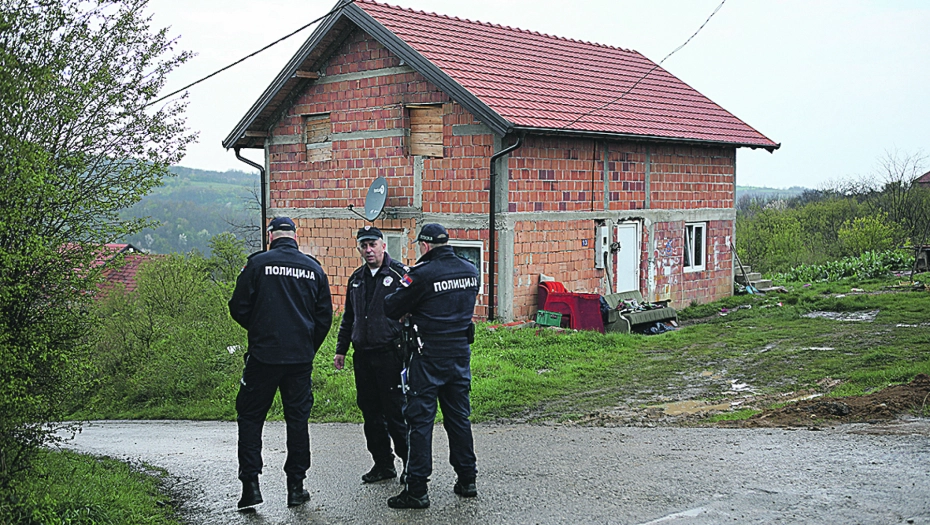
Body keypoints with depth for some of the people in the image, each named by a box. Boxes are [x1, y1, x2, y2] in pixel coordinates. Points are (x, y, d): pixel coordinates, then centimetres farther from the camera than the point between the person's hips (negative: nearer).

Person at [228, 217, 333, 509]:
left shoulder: (258, 263, -5)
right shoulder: (313, 268, 6)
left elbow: (238, 308, -3)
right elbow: (325, 315, 9)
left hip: (263, 354, -3)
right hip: (301, 358, 3)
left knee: (250, 417, 8)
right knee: (298, 419, 11)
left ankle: (250, 484, 2)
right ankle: (296, 486, 14)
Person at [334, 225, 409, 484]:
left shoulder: (400, 274, -5)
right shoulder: (357, 278, 15)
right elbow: (348, 318, 23)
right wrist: (341, 349, 19)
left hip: (390, 354, -7)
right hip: (363, 356, 7)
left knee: (395, 412, -5)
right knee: (370, 412, 10)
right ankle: (383, 464, 20)